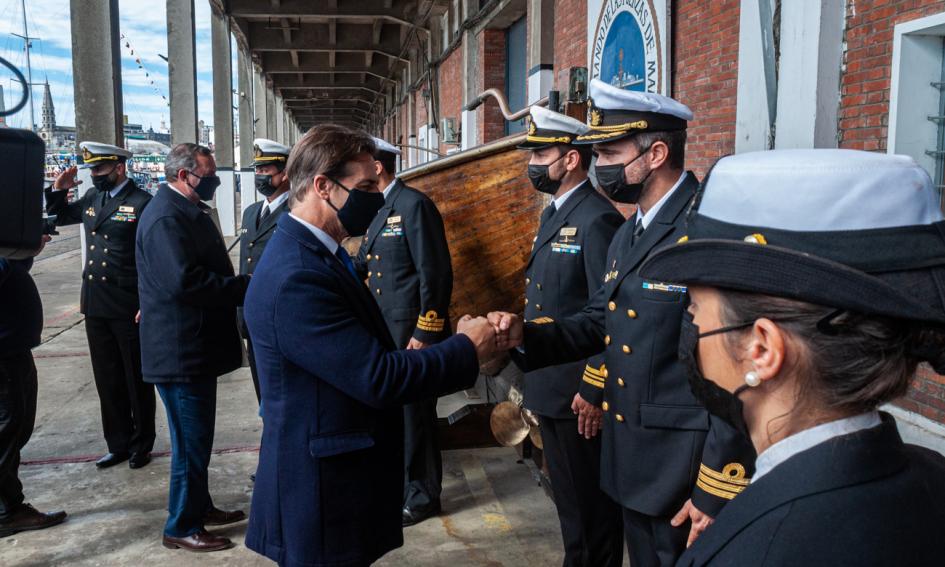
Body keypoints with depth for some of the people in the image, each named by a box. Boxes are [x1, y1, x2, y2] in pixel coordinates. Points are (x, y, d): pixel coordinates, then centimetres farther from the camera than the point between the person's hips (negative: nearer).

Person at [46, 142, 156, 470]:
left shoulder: (142, 203, -11)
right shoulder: (92, 198, 10)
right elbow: (58, 217, 26)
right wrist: (59, 190, 7)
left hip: (129, 308, -7)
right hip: (96, 307, 7)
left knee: (136, 379, 7)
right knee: (107, 380, 14)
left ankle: (141, 444, 22)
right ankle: (118, 443, 26)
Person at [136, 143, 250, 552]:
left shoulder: (187, 210, 13)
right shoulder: (167, 217, -20)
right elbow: (185, 281, -30)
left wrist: (242, 288, 6)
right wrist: (248, 287, -23)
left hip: (193, 347, 10)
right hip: (181, 350, -10)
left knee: (196, 436, 21)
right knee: (190, 441, 2)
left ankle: (198, 507, 36)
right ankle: (181, 527, 17)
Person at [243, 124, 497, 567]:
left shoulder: (312, 253, 6)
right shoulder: (296, 278, -26)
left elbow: (366, 354, 9)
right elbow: (379, 378, -26)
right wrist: (467, 349, -14)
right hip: (322, 501, -9)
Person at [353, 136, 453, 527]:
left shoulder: (413, 205, -14)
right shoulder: (376, 210, 13)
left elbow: (436, 273, -18)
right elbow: (361, 267, 13)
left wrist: (424, 333, -18)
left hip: (411, 331, -8)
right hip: (383, 331, 8)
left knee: (413, 414, 3)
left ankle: (422, 496, 19)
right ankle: (397, 484, 33)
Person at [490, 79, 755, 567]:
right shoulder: (628, 235, 9)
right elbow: (597, 322, 12)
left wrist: (716, 490, -19)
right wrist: (525, 335, -5)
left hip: (685, 477, -8)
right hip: (632, 464, 9)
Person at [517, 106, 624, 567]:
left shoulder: (597, 219, -17)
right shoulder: (552, 214, 12)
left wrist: (593, 391, -20)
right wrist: (533, 377, 17)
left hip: (579, 392, -9)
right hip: (549, 387, 9)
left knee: (590, 498, 6)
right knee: (568, 494, 21)